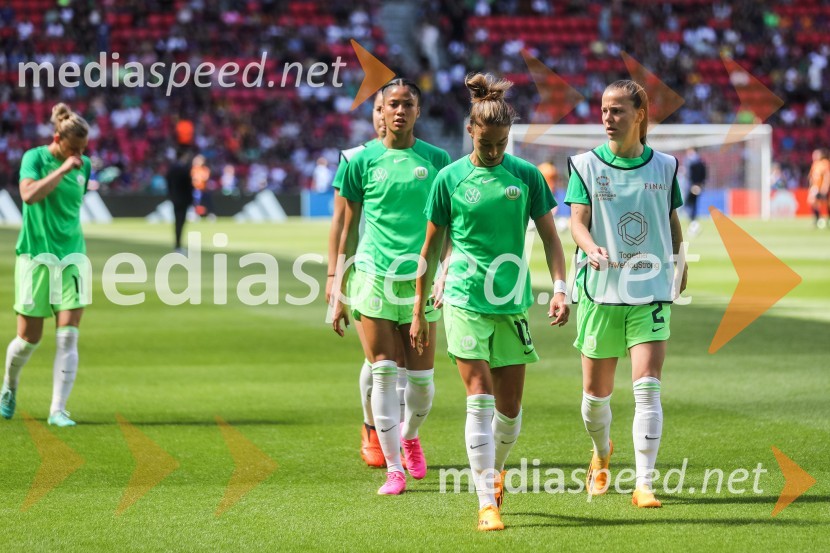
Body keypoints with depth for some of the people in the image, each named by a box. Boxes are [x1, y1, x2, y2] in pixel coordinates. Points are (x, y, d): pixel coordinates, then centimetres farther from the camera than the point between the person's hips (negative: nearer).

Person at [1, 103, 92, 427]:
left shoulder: (84, 165, 7)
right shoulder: (35, 158, -7)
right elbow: (28, 194, -25)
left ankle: (58, 410, -9)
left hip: (72, 257, 3)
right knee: (29, 338, 3)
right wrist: (63, 169, -24)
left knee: (68, 336, -9)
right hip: (36, 256, -3)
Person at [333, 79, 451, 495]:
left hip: (421, 280, 1)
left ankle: (411, 435, 34)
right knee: (384, 374, -6)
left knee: (422, 378, 2)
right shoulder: (363, 161, 4)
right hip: (374, 277, -1)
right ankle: (394, 469, 1)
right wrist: (339, 292, 6)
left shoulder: (436, 160, 5)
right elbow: (348, 230, 8)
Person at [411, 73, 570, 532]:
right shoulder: (450, 178, 0)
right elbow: (431, 248, 8)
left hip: (512, 304, 2)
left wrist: (559, 288, -7)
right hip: (464, 301, -2)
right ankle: (486, 502, -12)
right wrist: (419, 311, 8)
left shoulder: (526, 176, 2)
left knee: (510, 408, 5)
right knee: (480, 399, -12)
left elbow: (550, 236, 8)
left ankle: (494, 470, 34)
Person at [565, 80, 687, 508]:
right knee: (596, 392, 9)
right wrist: (591, 248, -28)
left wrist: (681, 266, 22)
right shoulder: (586, 165, 1)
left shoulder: (664, 167, 5)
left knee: (647, 389, -13)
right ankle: (601, 456, 39)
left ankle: (644, 484, -12)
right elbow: (577, 221, -8)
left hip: (651, 292, 0)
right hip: (600, 291, 0)